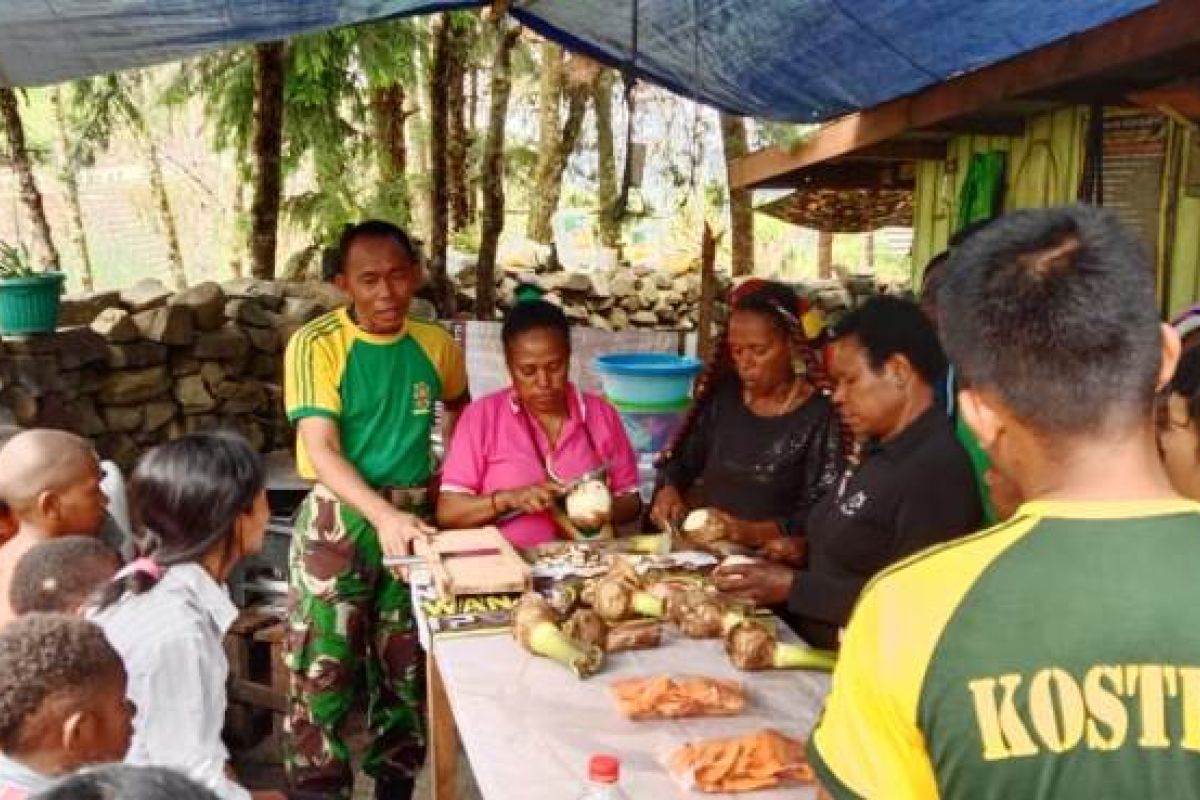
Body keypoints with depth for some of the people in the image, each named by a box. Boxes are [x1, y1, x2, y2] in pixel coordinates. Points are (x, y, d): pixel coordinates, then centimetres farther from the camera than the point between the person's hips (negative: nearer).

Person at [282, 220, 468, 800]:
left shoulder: (436, 346, 0)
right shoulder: (316, 344, -12)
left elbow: (460, 410, 23)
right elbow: (320, 451, -20)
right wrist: (382, 515, -34)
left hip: (415, 516, 4)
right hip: (338, 521, -4)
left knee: (406, 665, 13)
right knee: (325, 670, 0)